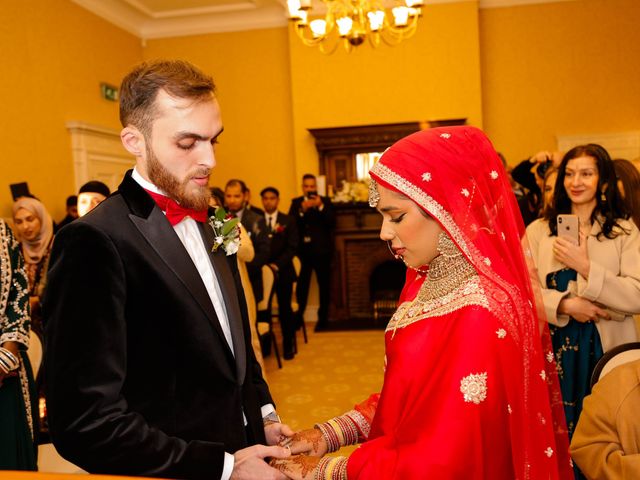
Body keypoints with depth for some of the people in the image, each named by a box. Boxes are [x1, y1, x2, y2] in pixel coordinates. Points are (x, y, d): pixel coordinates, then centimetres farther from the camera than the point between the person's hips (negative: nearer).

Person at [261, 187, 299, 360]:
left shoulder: (288, 221, 5)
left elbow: (292, 248, -1)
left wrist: (277, 265, -13)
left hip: (283, 271, 0)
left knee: (285, 309, 2)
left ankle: (288, 346, 16)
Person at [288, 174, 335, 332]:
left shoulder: (325, 201, 6)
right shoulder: (296, 202, 8)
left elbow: (332, 222, -7)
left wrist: (320, 206, -18)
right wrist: (302, 210, -19)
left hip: (321, 250, 0)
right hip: (303, 250, 0)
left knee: (324, 286, 4)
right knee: (301, 286, -2)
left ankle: (323, 319, 14)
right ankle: (298, 317, 9)